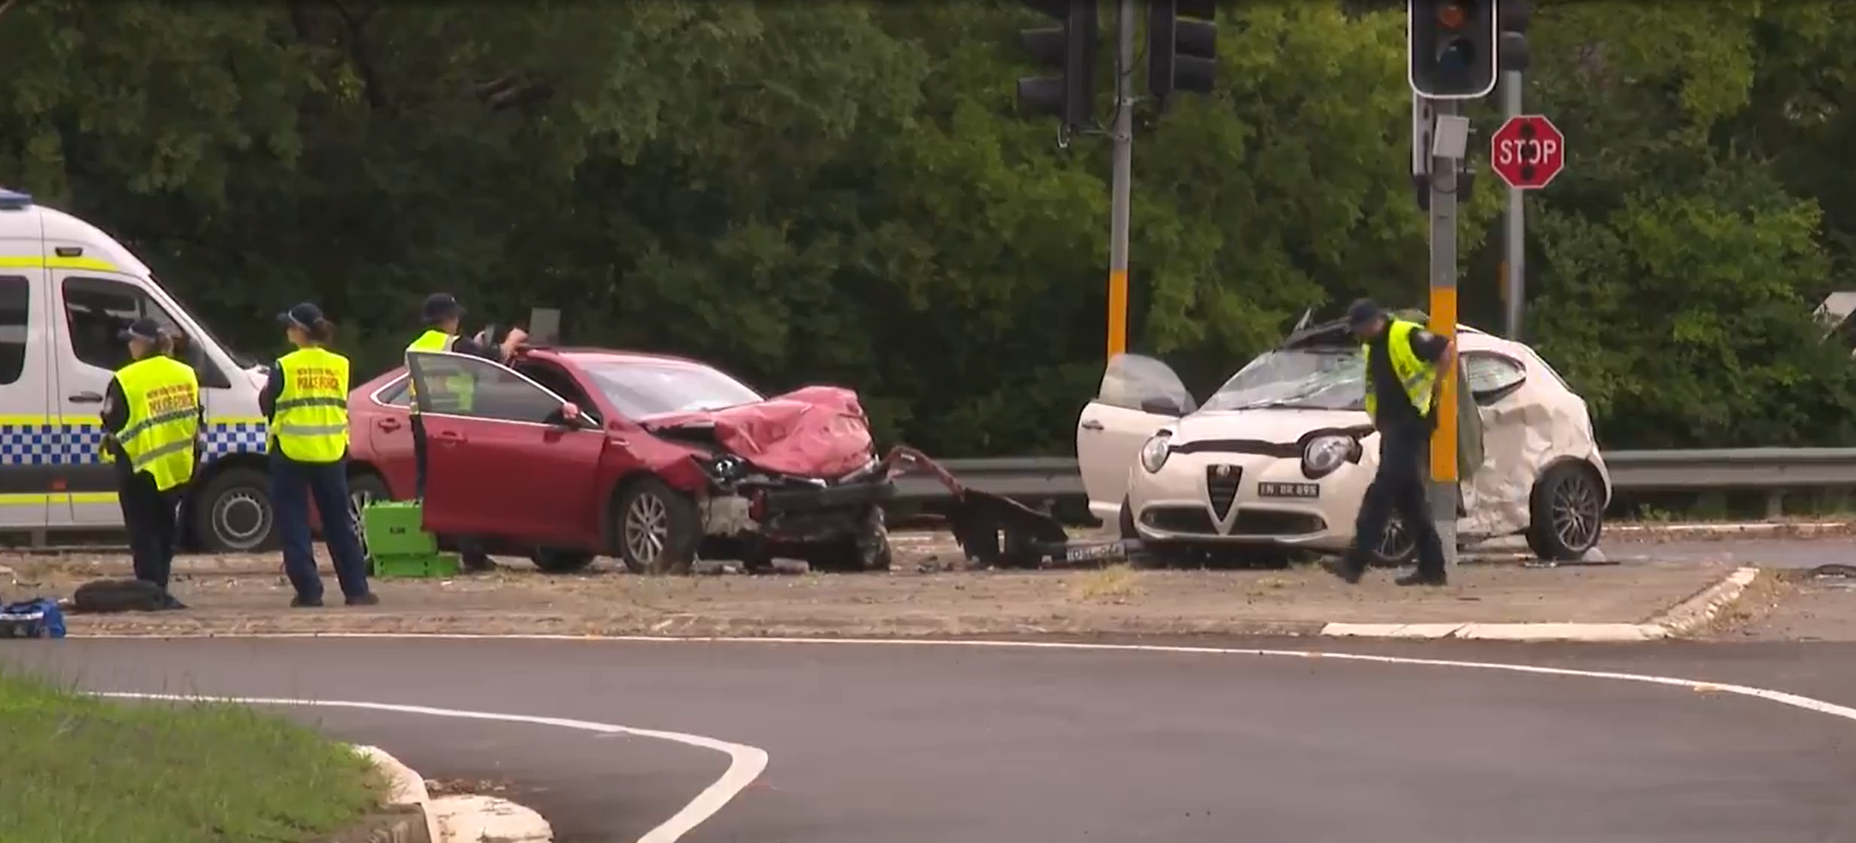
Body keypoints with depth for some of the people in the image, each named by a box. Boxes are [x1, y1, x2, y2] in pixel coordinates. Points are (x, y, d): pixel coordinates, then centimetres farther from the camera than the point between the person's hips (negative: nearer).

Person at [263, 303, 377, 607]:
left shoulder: (284, 367, -9)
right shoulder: (340, 366, 2)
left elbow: (268, 407, -1)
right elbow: (342, 405, 10)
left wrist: (265, 393, 19)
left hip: (291, 454, -4)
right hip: (331, 454, 4)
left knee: (294, 525, 4)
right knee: (340, 525, 11)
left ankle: (308, 591, -2)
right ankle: (356, 590, 9)